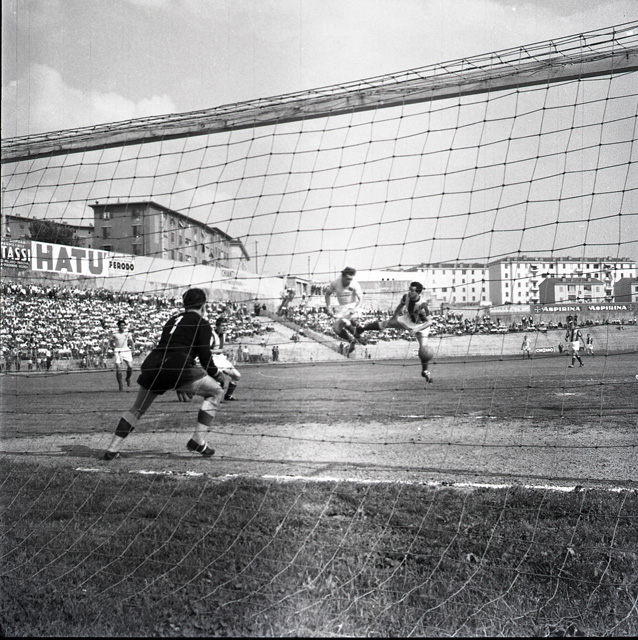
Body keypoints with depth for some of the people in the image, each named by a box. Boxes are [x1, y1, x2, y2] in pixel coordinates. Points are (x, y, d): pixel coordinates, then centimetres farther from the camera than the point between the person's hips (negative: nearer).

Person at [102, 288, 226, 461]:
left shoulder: (172, 320, 29)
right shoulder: (202, 323, 10)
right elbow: (205, 356, 1)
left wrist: (179, 386, 31)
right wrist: (218, 375, 19)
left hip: (151, 364, 6)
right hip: (177, 368, -6)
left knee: (137, 408, 26)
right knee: (216, 391, 14)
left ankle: (112, 449, 19)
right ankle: (198, 441, 6)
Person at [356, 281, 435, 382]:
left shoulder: (423, 305, -38)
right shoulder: (406, 296, -22)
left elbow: (429, 321, -34)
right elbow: (400, 305, 2)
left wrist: (417, 329, -46)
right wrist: (394, 316, 9)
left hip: (420, 325, -4)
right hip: (408, 319, 4)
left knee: (424, 349, -15)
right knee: (383, 324, 0)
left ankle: (425, 371, 11)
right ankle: (361, 329, 24)